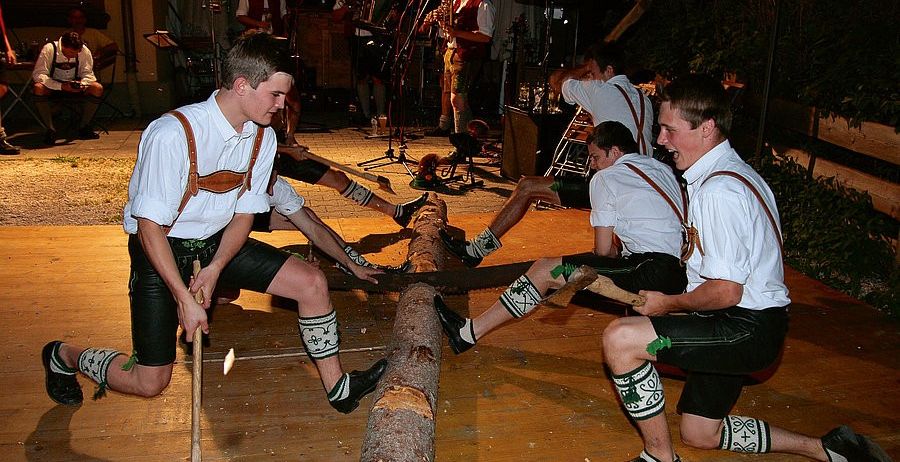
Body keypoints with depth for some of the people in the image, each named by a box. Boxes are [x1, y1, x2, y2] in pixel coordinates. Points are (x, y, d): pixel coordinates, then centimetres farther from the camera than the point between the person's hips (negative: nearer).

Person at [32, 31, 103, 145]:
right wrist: (61, 86, -40)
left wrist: (82, 84, -33)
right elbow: (38, 74, -26)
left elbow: (88, 74, -9)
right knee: (38, 88, -36)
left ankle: (83, 127, -11)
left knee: (97, 88, -24)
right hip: (53, 85, -2)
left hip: (74, 86, 3)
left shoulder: (85, 51, -14)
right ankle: (50, 129, -24)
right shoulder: (49, 50, -22)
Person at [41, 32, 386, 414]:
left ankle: (337, 388, 8)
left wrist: (214, 270, -14)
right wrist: (184, 298, -23)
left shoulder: (263, 137, -8)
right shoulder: (173, 135, -27)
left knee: (311, 282, -8)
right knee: (150, 382, -2)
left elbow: (245, 214, 0)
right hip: (161, 252, -5)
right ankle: (64, 355, 28)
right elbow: (150, 227, -23)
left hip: (218, 243, 6)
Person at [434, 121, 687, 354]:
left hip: (653, 274, -9)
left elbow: (603, 250, 1)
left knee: (546, 270, -5)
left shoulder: (606, 177, 2)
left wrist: (620, 253, 22)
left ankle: (470, 332, -2)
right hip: (680, 270, 9)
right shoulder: (662, 168, 23)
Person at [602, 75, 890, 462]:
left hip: (746, 327, -11)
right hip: (742, 327, 11)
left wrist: (668, 304, -9)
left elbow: (726, 291, -25)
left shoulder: (718, 191, -22)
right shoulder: (724, 172, 11)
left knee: (619, 338, -24)